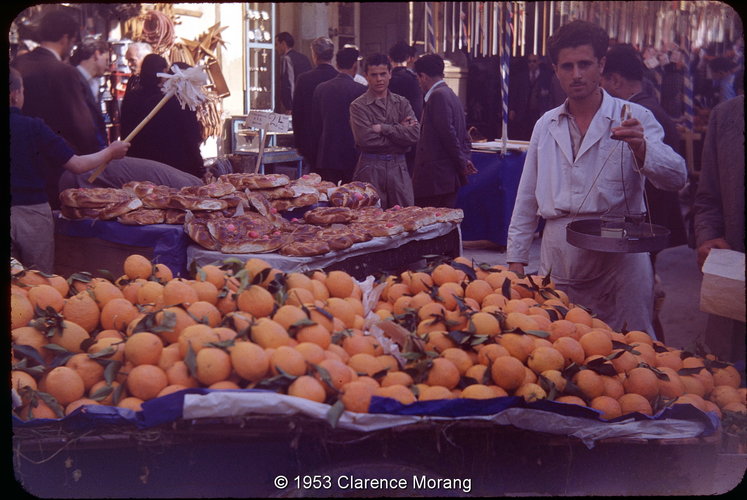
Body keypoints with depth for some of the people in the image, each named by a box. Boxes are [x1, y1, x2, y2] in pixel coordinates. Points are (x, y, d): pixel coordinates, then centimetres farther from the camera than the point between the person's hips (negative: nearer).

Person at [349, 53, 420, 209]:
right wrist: (399, 131, -6)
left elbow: (415, 135, -4)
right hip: (370, 170, -3)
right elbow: (365, 139, -14)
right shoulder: (358, 106, -1)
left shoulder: (402, 103, 10)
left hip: (398, 168, 3)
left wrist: (383, 128, -11)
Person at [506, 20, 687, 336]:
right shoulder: (546, 125, 11)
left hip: (619, 263, -3)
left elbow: (677, 177, -13)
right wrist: (516, 260, 9)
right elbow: (527, 197, 15)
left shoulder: (634, 119, -1)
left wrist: (640, 148, -32)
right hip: (559, 267, 3)